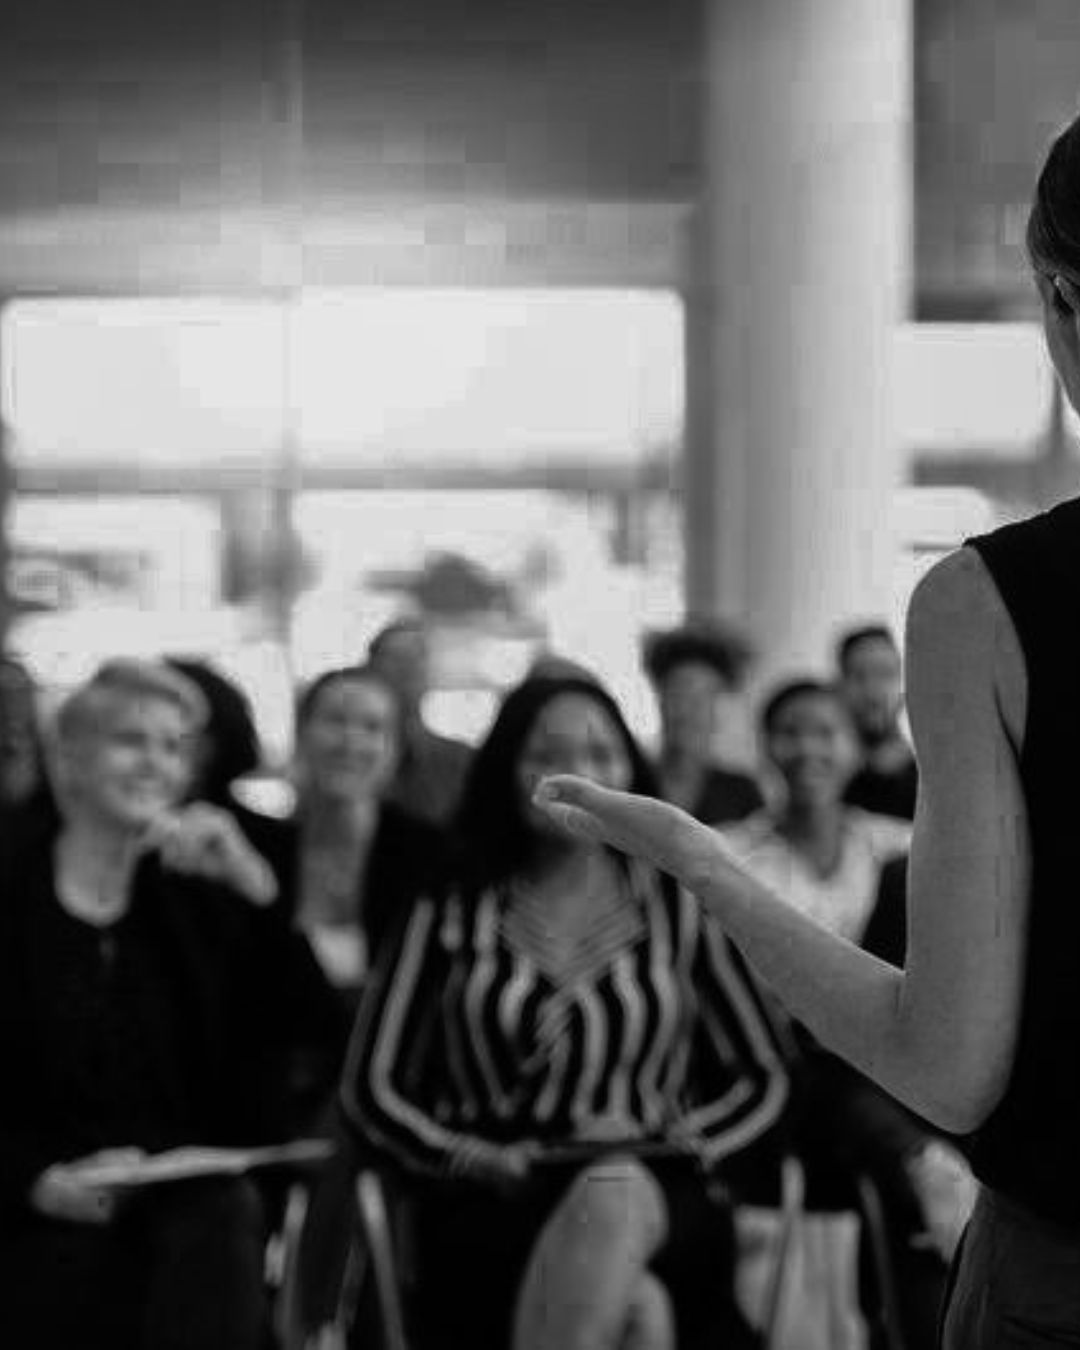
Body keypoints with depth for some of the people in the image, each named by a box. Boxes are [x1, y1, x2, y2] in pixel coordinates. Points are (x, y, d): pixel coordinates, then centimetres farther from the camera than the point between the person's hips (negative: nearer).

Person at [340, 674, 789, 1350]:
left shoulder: (677, 911, 15)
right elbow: (372, 1088, 11)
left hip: (651, 1204, 1)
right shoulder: (451, 919, 14)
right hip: (492, 1214, -1)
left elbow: (763, 1080, 17)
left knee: (613, 1198, -40)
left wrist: (683, 1146, -2)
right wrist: (477, 1158, -6)